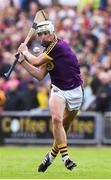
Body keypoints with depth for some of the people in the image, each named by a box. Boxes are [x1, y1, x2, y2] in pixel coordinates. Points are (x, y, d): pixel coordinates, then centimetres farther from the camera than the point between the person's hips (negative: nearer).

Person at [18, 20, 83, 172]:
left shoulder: (59, 46, -16)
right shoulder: (48, 52, 7)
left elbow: (36, 62, -16)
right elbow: (40, 75, 5)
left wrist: (26, 52, 2)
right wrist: (22, 60, 2)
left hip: (75, 91, -4)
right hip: (58, 90, 4)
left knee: (64, 125, 4)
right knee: (56, 119, -20)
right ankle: (65, 156, -20)